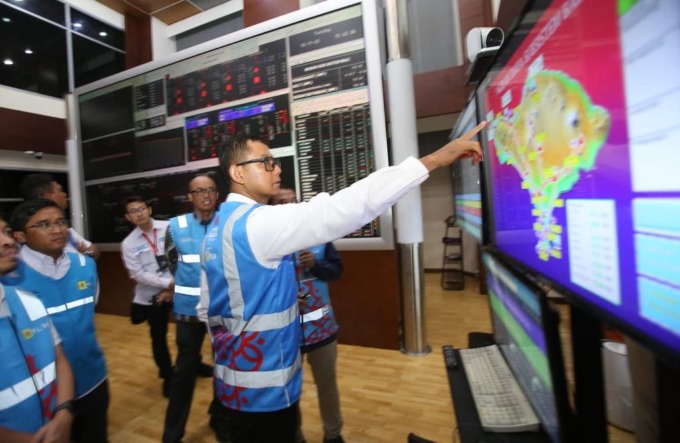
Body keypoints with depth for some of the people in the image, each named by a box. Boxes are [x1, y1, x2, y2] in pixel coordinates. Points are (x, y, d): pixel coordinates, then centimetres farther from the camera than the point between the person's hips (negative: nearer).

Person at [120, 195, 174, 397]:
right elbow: (138, 275, -8)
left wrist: (174, 286, -12)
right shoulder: (129, 243, -5)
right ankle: (167, 376, 35)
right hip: (151, 295, 1)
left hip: (179, 288, -1)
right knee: (158, 336, 13)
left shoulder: (170, 228, -8)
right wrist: (168, 283, -17)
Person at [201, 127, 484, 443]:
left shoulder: (216, 229, 5)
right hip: (264, 386, -9)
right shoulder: (259, 222, -25)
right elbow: (342, 209, -33)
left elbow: (209, 305, 11)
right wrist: (433, 159, -29)